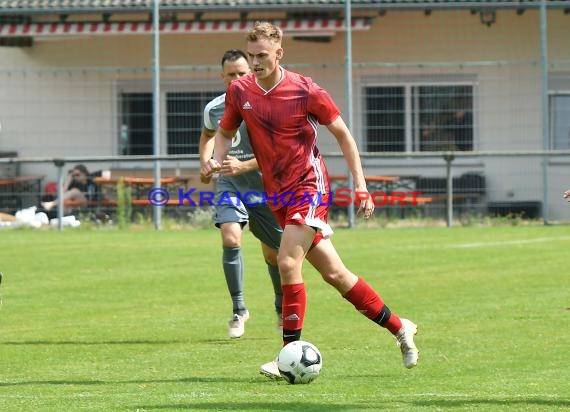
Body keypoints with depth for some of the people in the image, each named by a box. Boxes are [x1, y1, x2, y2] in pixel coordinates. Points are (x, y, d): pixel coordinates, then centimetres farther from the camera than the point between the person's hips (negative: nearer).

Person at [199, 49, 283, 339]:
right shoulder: (213, 109, -1)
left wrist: (243, 166, -28)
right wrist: (205, 163, 6)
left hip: (262, 185, -2)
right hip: (228, 185, 2)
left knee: (273, 253, 7)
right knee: (230, 239, -23)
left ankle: (282, 309, 34)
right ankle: (239, 310, -12)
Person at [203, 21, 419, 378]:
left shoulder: (306, 91, -12)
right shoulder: (240, 91, 0)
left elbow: (343, 134, -2)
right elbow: (225, 132, 16)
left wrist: (361, 186, -5)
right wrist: (216, 159, -7)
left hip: (310, 184, -5)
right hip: (277, 194, 5)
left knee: (288, 261, -21)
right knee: (334, 273, 7)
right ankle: (399, 328, 21)